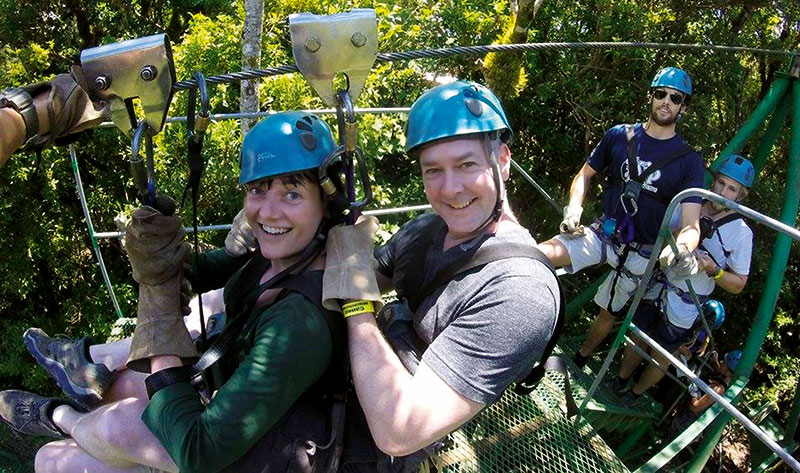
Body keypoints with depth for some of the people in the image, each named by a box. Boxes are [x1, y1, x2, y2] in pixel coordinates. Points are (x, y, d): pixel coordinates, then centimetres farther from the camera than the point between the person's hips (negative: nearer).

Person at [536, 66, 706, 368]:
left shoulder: (689, 161, -6)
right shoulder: (619, 135, 0)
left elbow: (691, 225, -13)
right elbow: (585, 175, 10)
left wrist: (682, 247, -38)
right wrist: (574, 207, -12)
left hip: (640, 253, 0)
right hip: (604, 233, 1)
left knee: (608, 312, 14)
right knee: (539, 255, -27)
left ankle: (579, 360, 41)